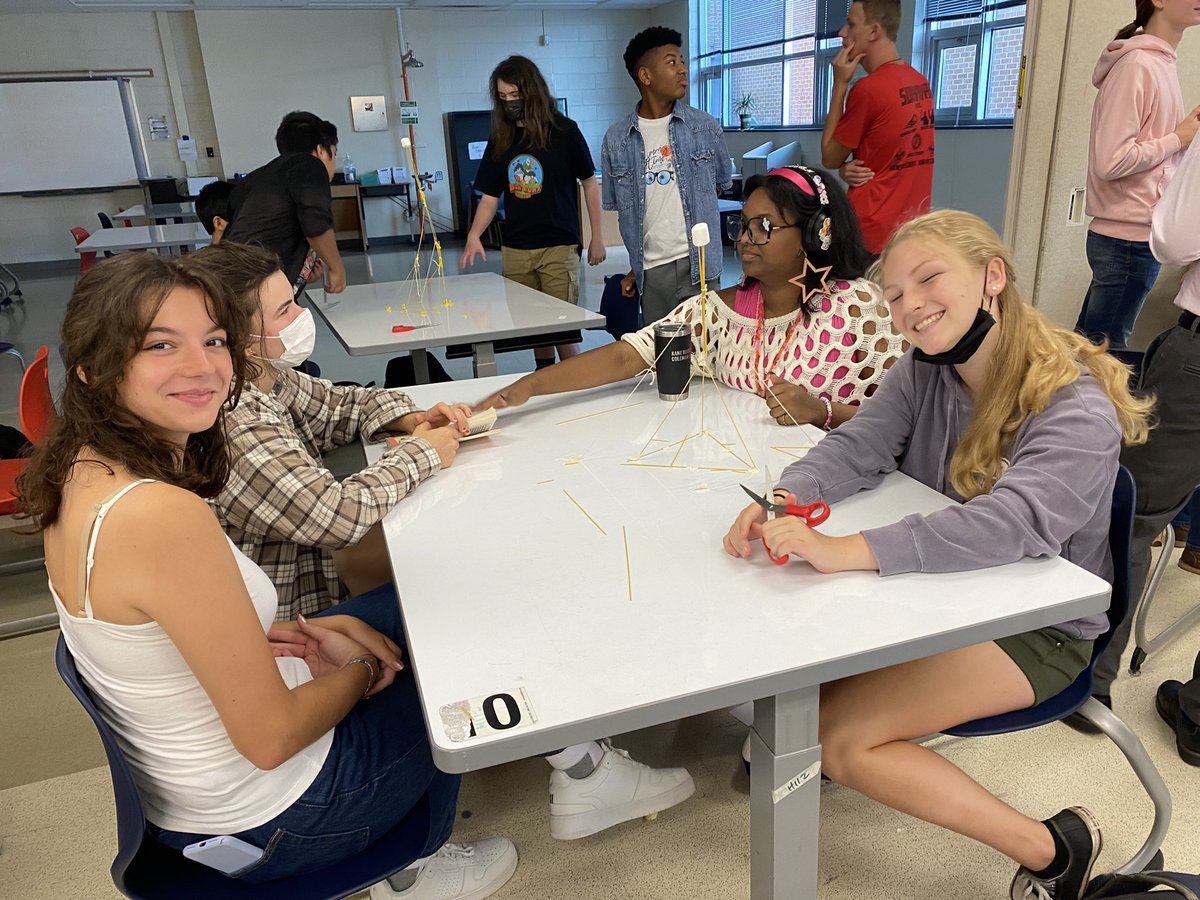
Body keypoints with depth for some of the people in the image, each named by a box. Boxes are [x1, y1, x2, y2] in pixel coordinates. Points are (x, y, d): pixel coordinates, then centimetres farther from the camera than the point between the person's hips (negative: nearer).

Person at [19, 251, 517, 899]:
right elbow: (269, 738, -29)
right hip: (262, 823, -8)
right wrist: (361, 671, -10)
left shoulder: (85, 474, -6)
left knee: (399, 611, 22)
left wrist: (305, 634, -4)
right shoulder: (163, 516, -36)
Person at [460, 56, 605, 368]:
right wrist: (474, 236, -7)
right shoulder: (500, 140, 9)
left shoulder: (563, 131, -1)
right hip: (515, 249, 4)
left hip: (559, 248, -4)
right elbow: (490, 196, 10)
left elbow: (589, 182, 4)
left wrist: (597, 238, 2)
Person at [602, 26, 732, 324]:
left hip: (699, 265, -1)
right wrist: (637, 267, 7)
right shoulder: (616, 140, 3)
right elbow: (622, 210, 9)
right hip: (651, 272, 1)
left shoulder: (705, 127, 3)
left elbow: (724, 184, 17)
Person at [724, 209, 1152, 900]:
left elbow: (1010, 525, -38)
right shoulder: (924, 373, -2)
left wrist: (844, 551, -49)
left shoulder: (1077, 410, -23)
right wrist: (782, 501, -34)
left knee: (840, 736, -18)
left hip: (1036, 626, -6)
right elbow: (857, 447, -12)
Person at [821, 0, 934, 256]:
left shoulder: (868, 88, -16)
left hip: (872, 233, -8)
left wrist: (840, 83, -3)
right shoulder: (921, 83, 10)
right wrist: (849, 168, -2)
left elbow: (829, 158, -3)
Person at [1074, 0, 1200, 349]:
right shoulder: (1137, 65, -13)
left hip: (1131, 235, 9)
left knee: (1090, 343, 14)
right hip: (1130, 239, -9)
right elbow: (1111, 160, -21)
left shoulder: (1161, 62, 15)